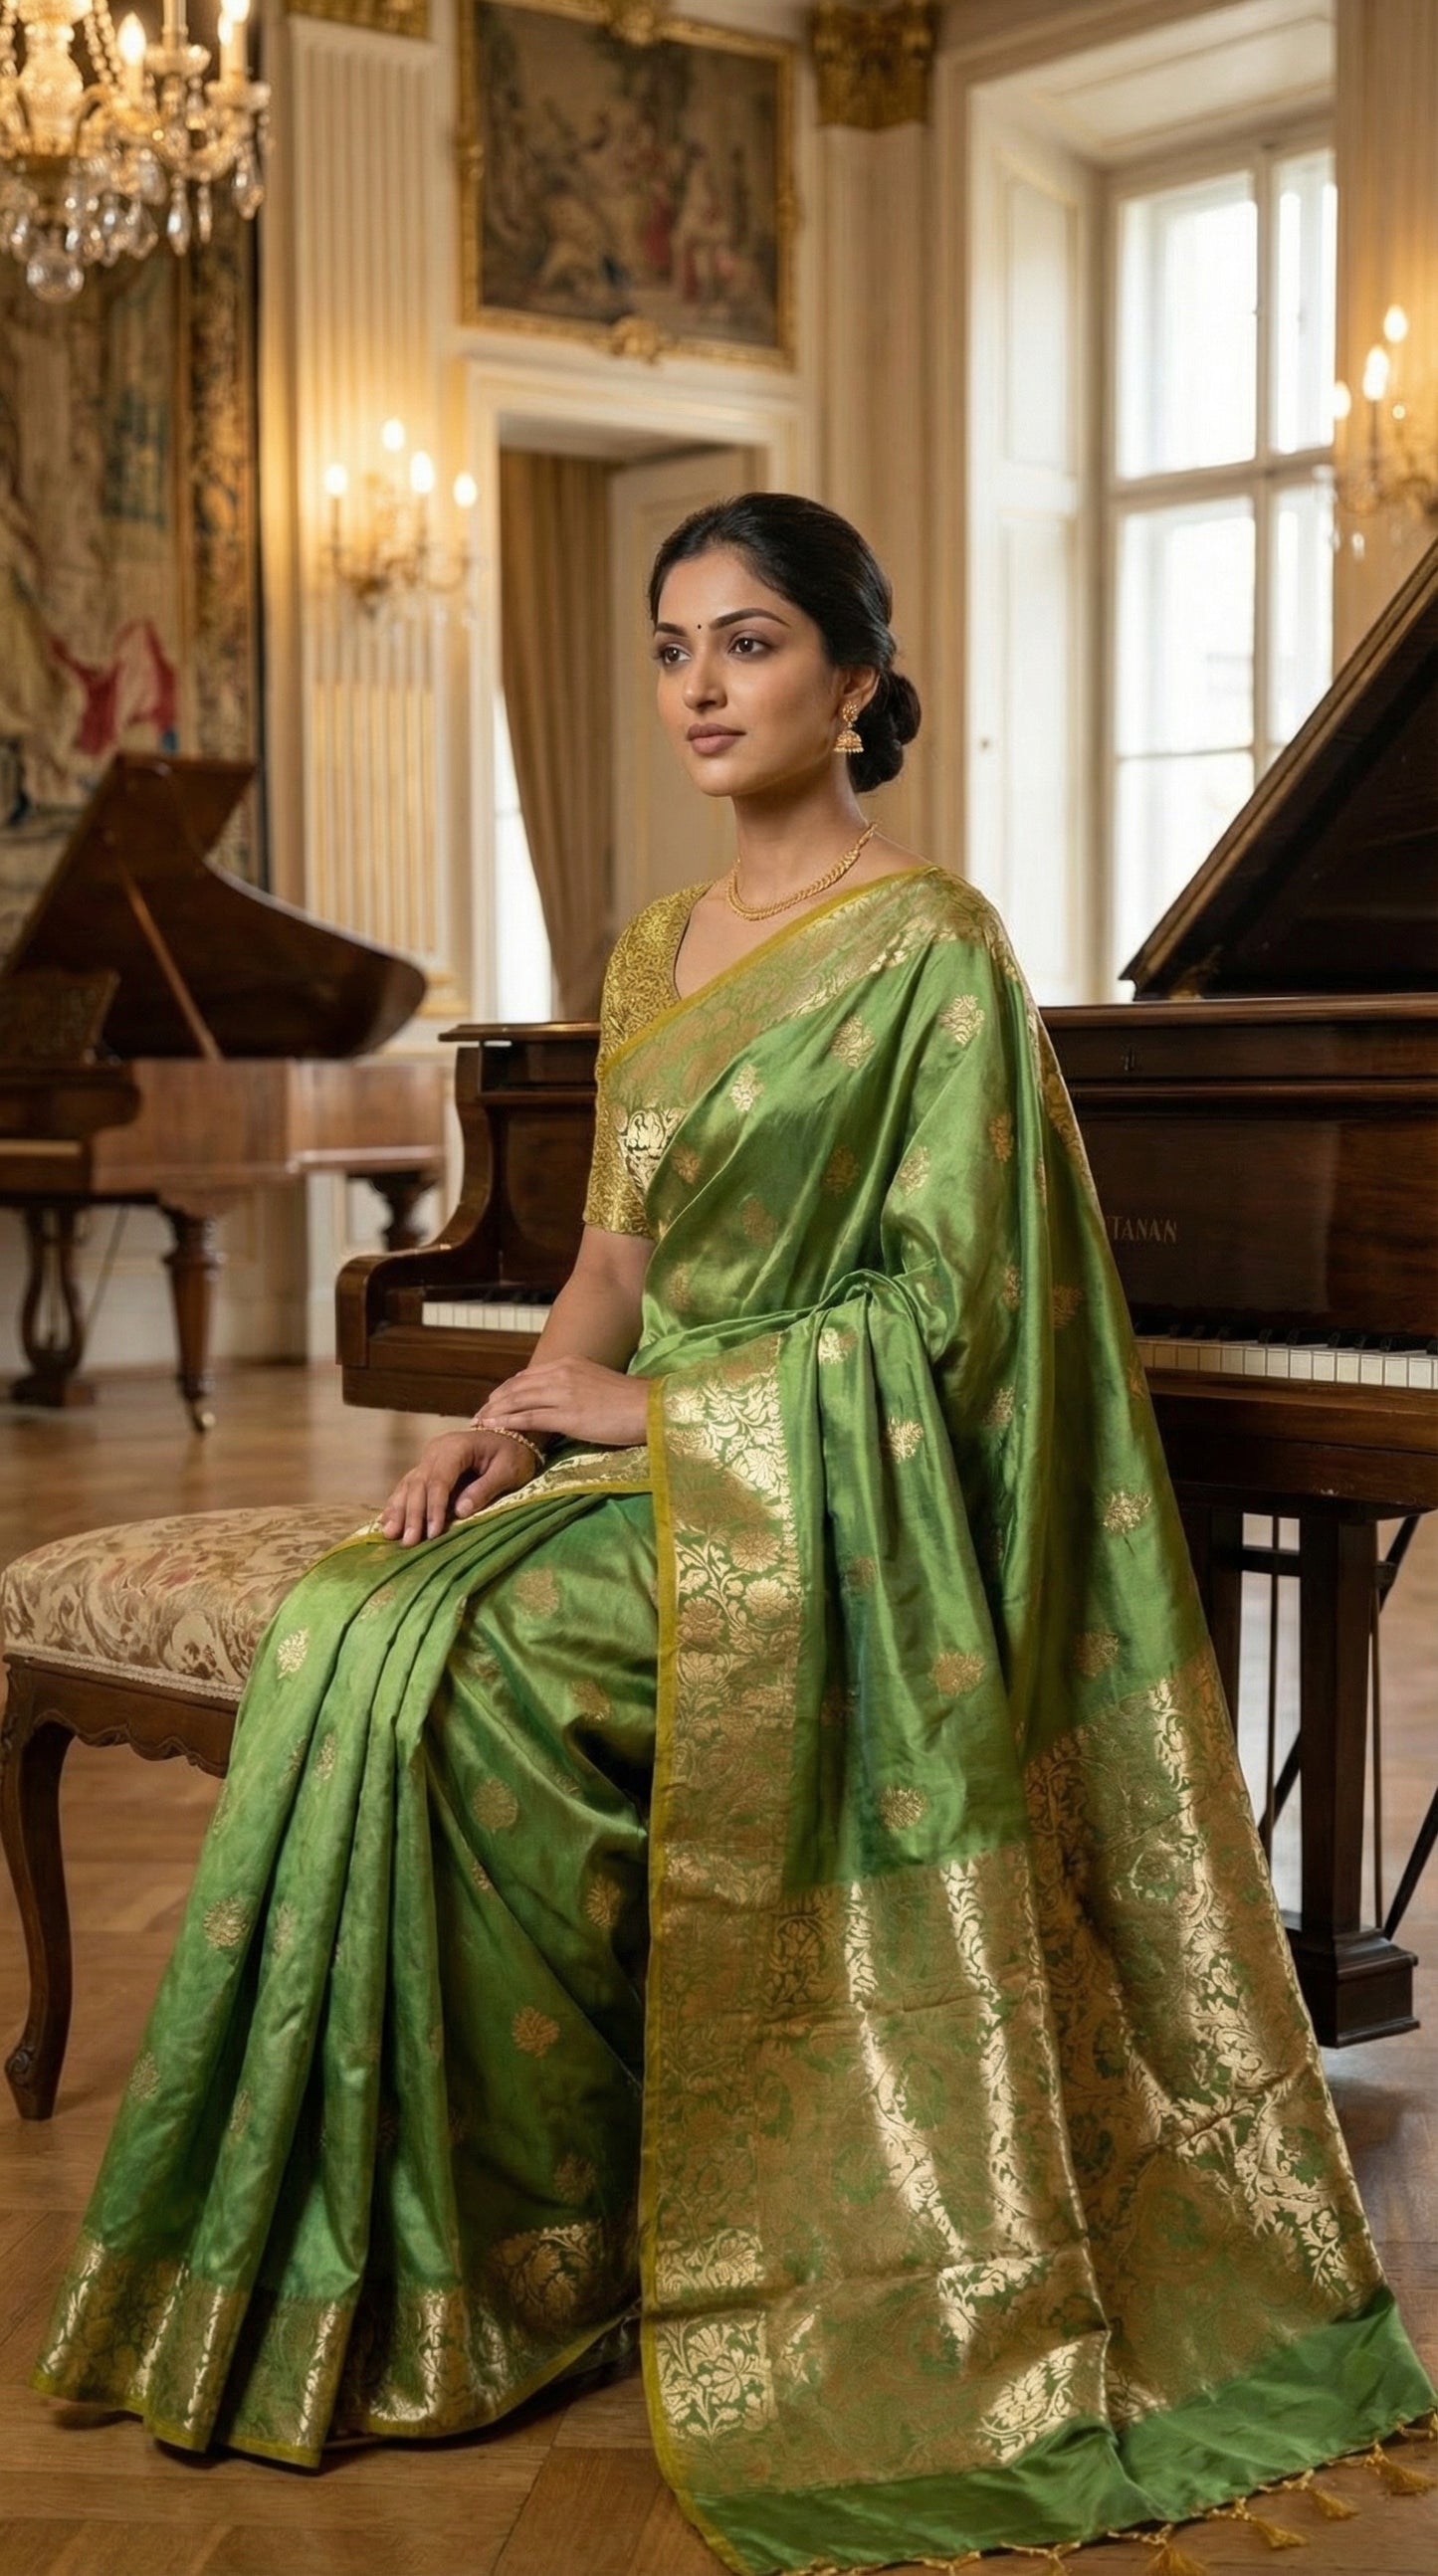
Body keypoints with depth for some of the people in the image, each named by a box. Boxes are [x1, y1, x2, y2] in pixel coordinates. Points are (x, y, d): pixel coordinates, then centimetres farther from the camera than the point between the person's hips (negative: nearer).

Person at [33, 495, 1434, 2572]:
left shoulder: (928, 950, -9)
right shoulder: (656, 952, 16)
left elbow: (950, 1304, -13)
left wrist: (653, 1407, -13)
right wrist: (526, 1408, -4)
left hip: (810, 1493, -7)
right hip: (645, 1454, 7)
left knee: (426, 1668, -26)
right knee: (349, 1629, -17)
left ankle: (538, 2236, -7)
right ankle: (393, 2240, -8)